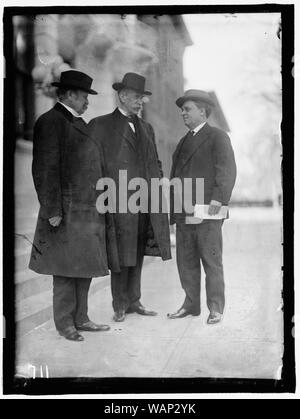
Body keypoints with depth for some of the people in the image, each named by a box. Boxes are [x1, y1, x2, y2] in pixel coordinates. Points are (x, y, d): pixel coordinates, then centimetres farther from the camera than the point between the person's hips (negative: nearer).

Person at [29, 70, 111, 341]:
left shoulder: (79, 123, 19)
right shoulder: (51, 121, -9)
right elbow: (45, 170, -14)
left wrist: (98, 204, 15)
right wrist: (52, 210, -18)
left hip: (89, 212, 9)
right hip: (68, 212, -9)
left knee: (85, 268, 13)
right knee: (67, 269, 0)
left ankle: (80, 319, 24)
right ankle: (65, 324, 11)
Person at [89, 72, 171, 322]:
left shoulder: (147, 128, 21)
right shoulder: (100, 125, 2)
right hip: (119, 201, -5)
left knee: (138, 254, 9)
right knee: (121, 254, -3)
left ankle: (134, 301, 19)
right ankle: (120, 306, 7)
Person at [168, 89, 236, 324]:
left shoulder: (218, 137, 0)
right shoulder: (184, 141, 23)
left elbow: (227, 170, -12)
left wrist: (219, 197, -25)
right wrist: (173, 208, 15)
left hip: (207, 213, -7)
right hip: (183, 215, 7)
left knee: (212, 262, -1)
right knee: (186, 262, 10)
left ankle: (216, 308, 9)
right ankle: (191, 304, 21)